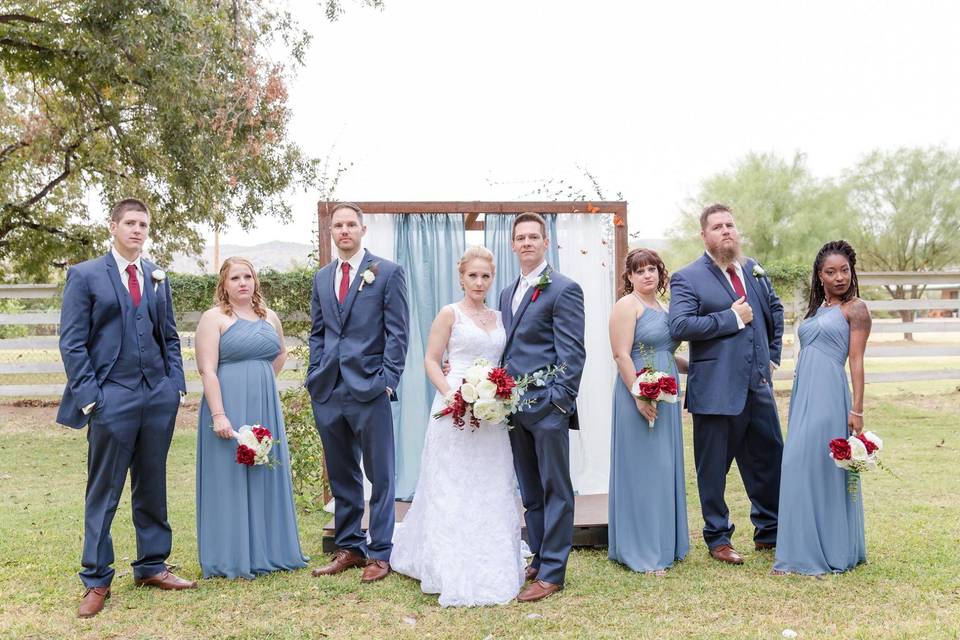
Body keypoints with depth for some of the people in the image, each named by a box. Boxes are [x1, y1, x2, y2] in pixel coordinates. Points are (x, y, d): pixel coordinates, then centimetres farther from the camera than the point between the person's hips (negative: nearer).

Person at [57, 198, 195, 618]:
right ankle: (96, 581, 14)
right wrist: (89, 396, -11)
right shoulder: (85, 275, 0)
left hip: (159, 396, 4)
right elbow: (72, 343, -4)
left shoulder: (158, 277, 12)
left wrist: (176, 385, 5)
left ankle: (151, 567, 25)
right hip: (112, 397, -4)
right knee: (103, 493, 3)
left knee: (152, 487, 12)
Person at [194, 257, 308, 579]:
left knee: (267, 476, 11)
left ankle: (268, 551, 23)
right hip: (229, 409, -6)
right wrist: (218, 415, -21)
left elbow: (281, 353, 28)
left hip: (265, 408, 6)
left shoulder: (269, 317, 11)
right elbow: (207, 370, -13)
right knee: (230, 477, 1)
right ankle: (232, 559, 10)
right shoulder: (214, 317, -6)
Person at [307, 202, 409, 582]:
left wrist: (388, 380, -11)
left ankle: (381, 554, 8)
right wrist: (316, 376, 8)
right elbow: (317, 333, 19)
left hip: (369, 389, -5)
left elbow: (397, 332, -3)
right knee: (341, 476, 11)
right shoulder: (322, 277, 16)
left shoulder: (387, 272, 0)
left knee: (380, 476, 1)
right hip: (328, 391, 5)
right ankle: (349, 548, 21)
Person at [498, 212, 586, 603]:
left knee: (555, 490, 1)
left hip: (548, 406, -7)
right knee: (530, 493, 14)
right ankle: (539, 560, 24)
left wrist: (559, 400, -18)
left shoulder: (564, 289, -6)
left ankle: (552, 572, 6)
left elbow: (573, 351, -12)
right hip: (515, 407, 7)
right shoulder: (507, 293, 17)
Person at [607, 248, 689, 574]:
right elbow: (622, 355, -16)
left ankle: (664, 544, 24)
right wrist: (640, 396, -22)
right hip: (640, 396, -8)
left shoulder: (662, 309, 17)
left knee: (665, 468, 13)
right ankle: (642, 550, 6)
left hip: (665, 398, 8)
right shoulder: (627, 305, -8)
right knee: (642, 470, -3)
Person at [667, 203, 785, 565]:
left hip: (758, 385, 6)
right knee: (714, 468, 5)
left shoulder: (754, 270, 12)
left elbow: (775, 309, 28)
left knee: (769, 460, 14)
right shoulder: (687, 278, -7)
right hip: (716, 390, -5)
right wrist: (733, 318, -18)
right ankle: (718, 538, 22)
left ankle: (769, 531, 31)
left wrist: (773, 355, 19)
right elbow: (680, 325, -22)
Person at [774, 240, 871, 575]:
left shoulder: (855, 308, -1)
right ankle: (804, 549, 19)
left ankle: (831, 550, 7)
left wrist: (857, 409, -13)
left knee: (823, 467, -5)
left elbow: (856, 360, -8)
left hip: (829, 395, -7)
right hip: (803, 395, 7)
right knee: (799, 467, 8)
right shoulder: (815, 309, 18)